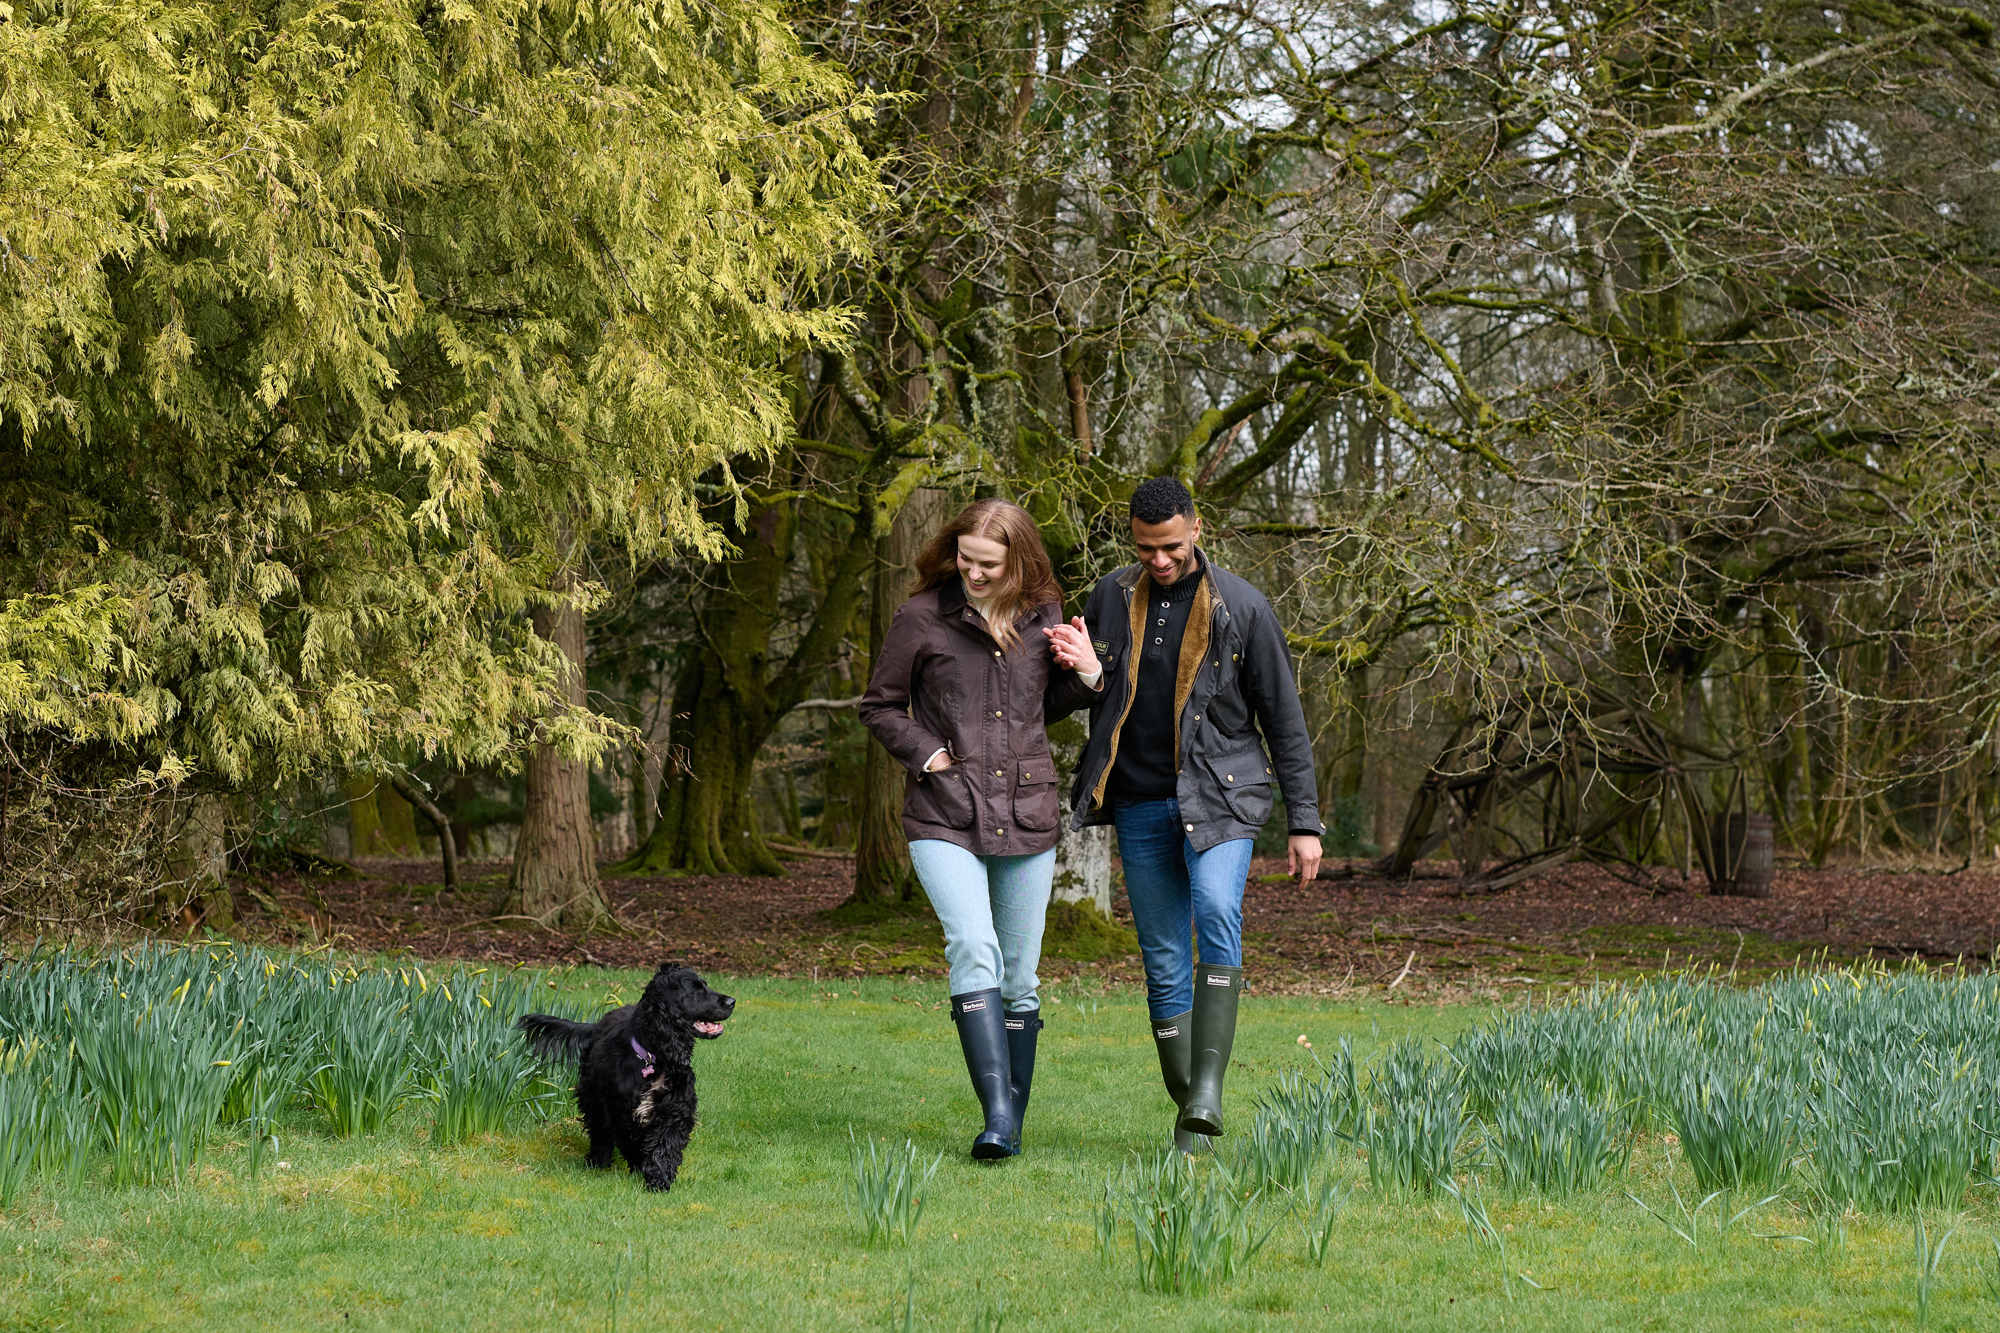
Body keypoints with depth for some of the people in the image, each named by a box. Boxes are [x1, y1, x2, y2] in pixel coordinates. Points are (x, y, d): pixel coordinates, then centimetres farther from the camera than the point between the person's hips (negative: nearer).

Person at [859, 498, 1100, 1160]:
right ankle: (996, 1117, -28)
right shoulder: (921, 619, -2)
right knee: (974, 950, -23)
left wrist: (1086, 674, 1)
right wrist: (926, 754, -7)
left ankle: (1013, 1120, 19)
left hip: (1027, 816, 3)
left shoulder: (1043, 618, 7)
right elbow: (879, 706, 8)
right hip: (945, 817, -3)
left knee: (1018, 978, 7)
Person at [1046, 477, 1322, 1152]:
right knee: (1165, 963, 4)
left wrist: (1305, 822, -2)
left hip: (1219, 795, -3)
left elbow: (1284, 719, 0)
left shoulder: (1242, 608, -5)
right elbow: (1090, 695, 14)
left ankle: (1209, 1087, -30)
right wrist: (1085, 671, -11)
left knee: (1217, 916, -28)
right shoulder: (1112, 597, 4)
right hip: (1140, 800, 3)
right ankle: (1188, 1112, 13)